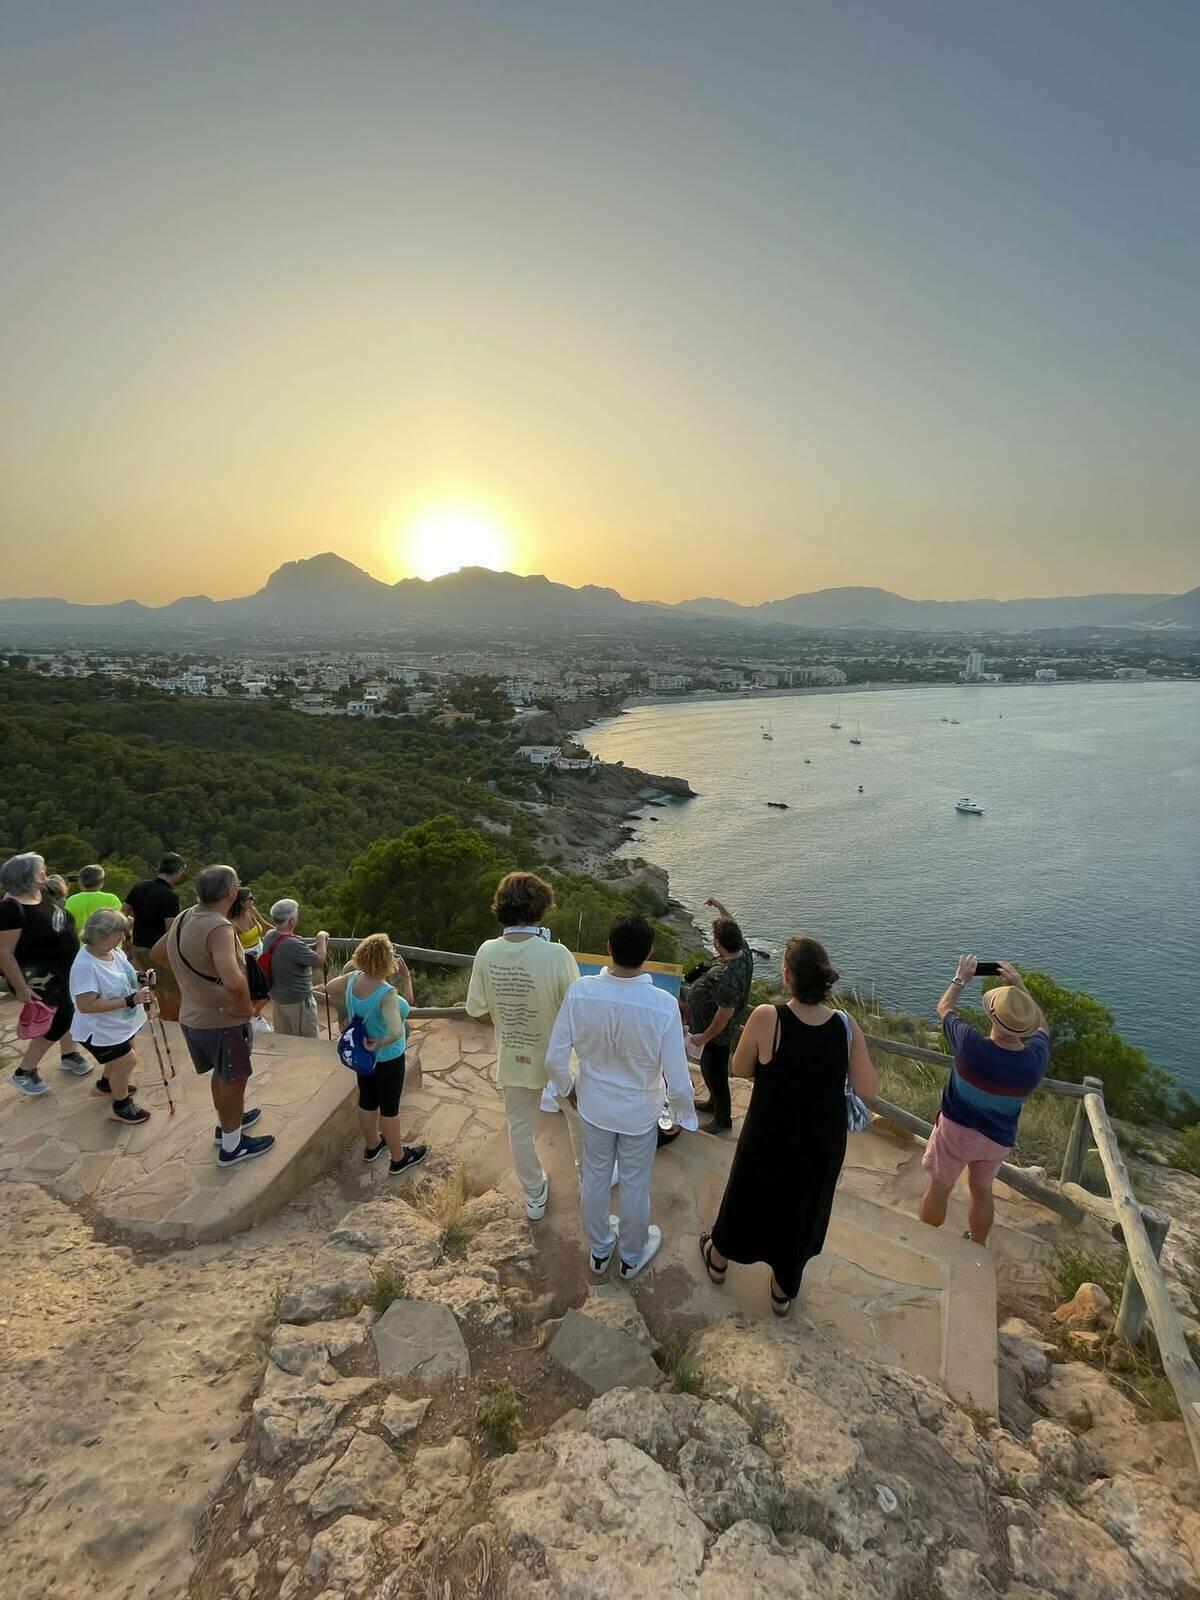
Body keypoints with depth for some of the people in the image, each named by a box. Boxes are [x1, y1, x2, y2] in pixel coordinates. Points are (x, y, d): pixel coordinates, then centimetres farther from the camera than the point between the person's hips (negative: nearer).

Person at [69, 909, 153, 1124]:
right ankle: (120, 1106, 22)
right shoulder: (85, 965, -33)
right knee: (126, 1061, 0)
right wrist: (130, 1001, -35)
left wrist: (140, 981, -9)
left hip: (121, 1023, 9)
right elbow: (86, 1005, -34)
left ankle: (105, 1085, 54)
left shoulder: (114, 951, -7)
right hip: (100, 1030, -9)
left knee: (120, 1058, 27)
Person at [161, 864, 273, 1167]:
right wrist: (247, 1007, -25)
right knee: (233, 1081, 12)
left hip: (192, 1017, 8)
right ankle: (232, 1146, 28)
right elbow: (233, 981, -44)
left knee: (220, 1074, 28)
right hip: (223, 1021, -8)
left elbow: (156, 955, 18)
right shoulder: (218, 928, -30)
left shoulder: (182, 920, -1)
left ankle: (227, 1122, 48)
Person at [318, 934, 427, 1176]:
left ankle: (372, 1145, 47)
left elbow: (329, 989, 9)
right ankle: (398, 1158, 31)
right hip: (387, 1058, -7)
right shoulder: (387, 993, -34)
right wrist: (378, 1044, -28)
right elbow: (395, 1032, -46)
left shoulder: (353, 979, -13)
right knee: (389, 1107, 11)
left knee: (367, 1100, 24)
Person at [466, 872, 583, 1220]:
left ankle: (535, 1198, 43)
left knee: (519, 1128, 24)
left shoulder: (487, 952, -19)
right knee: (579, 1118, 26)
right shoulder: (557, 955, -29)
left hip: (513, 1058, 3)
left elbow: (475, 1007, -7)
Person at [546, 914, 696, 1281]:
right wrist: (683, 1115, -1)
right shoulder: (663, 1005, -31)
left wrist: (566, 1088, 7)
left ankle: (599, 1250, 51)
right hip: (639, 1113, -2)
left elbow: (555, 1057, -14)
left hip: (593, 1106, 2)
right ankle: (632, 1257, 49)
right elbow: (678, 1080, -22)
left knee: (595, 1178, 26)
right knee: (634, 1185, 24)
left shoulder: (580, 991, -26)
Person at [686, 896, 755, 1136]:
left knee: (715, 1073, 12)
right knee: (711, 1070, 28)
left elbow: (726, 1013, -32)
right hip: (720, 1031, 9)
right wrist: (720, 907, 15)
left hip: (716, 1034, -9)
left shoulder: (725, 977, -39)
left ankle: (723, 1119, 31)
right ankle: (714, 1102, 50)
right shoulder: (743, 950, -13)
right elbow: (732, 928, 9)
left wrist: (704, 1037, -20)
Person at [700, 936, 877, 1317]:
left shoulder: (767, 1018, -27)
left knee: (748, 1198, 26)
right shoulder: (846, 1025, -19)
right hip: (823, 1144, 2)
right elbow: (868, 1090, -12)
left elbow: (740, 1069, -13)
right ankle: (783, 1291, 50)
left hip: (769, 1138, -2)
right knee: (801, 1210, 27)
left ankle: (718, 1260, 54)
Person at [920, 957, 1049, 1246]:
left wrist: (960, 978, 3)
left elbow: (944, 1008, -11)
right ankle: (977, 1247, 47)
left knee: (939, 1187, 18)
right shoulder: (1036, 1059, -24)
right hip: (998, 1139, 3)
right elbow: (1041, 1024, 0)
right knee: (982, 1190, 26)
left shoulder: (971, 1045, -33)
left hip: (955, 1128, -3)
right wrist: (1019, 985, 3)